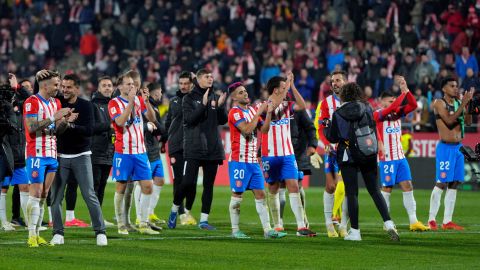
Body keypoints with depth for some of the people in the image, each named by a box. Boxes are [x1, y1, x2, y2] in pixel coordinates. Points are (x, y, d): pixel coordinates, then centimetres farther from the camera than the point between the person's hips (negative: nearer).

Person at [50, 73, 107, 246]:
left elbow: (89, 130, -14)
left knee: (89, 195, -5)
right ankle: (58, 234, 7)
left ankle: (100, 232, 2)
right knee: (55, 196, -1)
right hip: (60, 156, 3)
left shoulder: (86, 106, -4)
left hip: (81, 156, -2)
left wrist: (70, 125, -23)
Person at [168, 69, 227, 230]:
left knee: (209, 185, 4)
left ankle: (204, 219, 9)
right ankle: (175, 209, 14)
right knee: (189, 182, -10)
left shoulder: (216, 98, 10)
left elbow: (223, 120, 5)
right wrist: (204, 105, -21)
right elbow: (190, 119, -12)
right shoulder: (189, 98, 0)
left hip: (213, 148, 4)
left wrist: (220, 106, -14)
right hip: (194, 148, -4)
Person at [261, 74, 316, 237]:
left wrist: (292, 86, -9)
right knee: (273, 190, 6)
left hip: (287, 154, 3)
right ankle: (277, 226, 17)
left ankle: (301, 226, -14)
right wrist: (287, 86, -22)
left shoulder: (286, 105, 9)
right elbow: (272, 107, -25)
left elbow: (302, 106, -6)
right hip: (270, 155, -3)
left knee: (293, 187, -7)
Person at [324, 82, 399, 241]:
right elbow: (373, 131, 6)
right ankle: (388, 223, -6)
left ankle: (355, 231, 2)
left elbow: (333, 138, 0)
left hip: (348, 157, -2)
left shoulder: (338, 114, -5)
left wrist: (326, 126, 18)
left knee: (351, 193, 3)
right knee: (374, 190, 8)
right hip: (368, 156, 2)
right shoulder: (367, 109, 1)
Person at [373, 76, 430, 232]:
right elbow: (391, 108, -25)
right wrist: (403, 93, -22)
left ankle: (413, 221, 1)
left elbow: (413, 105, 0)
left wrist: (406, 90, -11)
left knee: (408, 186, 1)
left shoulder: (398, 113, 9)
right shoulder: (377, 115, -9)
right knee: (387, 188, 1)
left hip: (400, 157, 6)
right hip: (386, 159, -6)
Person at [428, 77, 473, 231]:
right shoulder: (440, 103, -7)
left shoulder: (458, 102, 12)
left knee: (454, 184, 6)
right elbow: (450, 120, -21)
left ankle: (447, 221, 9)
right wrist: (463, 104, -20)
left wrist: (468, 103, -6)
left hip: (458, 147, 7)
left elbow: (468, 122, 4)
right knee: (441, 183, -9)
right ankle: (431, 220, -3)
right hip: (445, 147, -7)